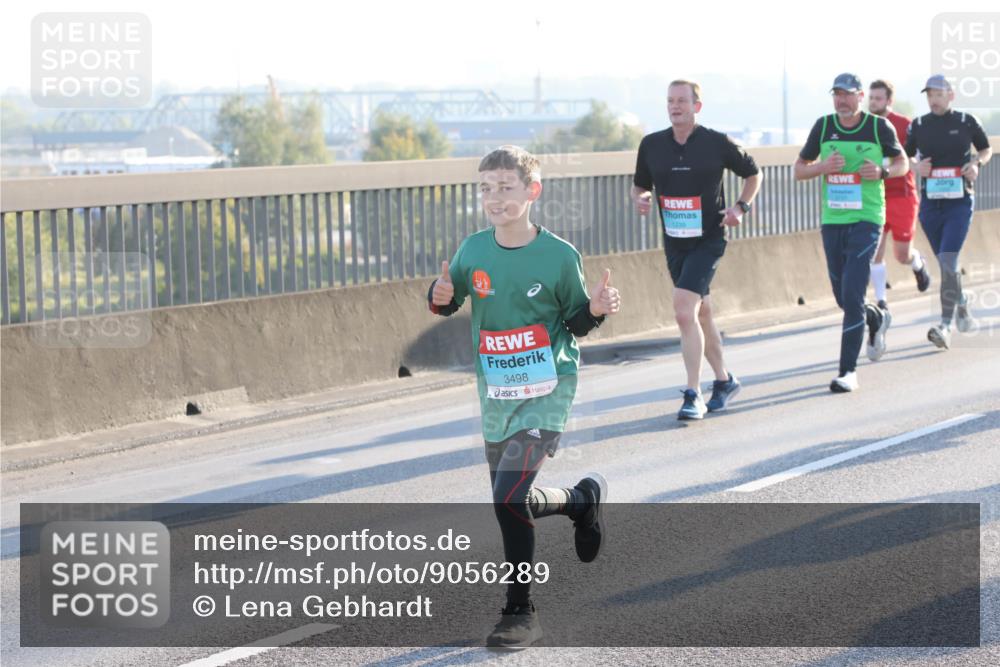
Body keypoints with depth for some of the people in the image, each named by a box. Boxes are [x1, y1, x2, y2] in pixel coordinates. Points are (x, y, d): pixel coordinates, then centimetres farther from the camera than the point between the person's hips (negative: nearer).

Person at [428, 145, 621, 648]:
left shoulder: (559, 255, -10)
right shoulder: (473, 251, -2)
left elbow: (575, 322, 2)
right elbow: (448, 303, 11)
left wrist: (596, 309, -19)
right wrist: (441, 298, -12)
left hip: (546, 392, -5)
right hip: (495, 394, 5)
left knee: (508, 498, -19)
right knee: (512, 503, 17)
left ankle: (520, 613, -4)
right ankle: (583, 499, 49)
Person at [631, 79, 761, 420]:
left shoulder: (717, 143, -7)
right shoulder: (651, 145, 2)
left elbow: (753, 174, 8)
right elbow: (640, 185, 15)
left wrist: (741, 207, -6)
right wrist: (640, 198, -8)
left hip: (708, 239, -5)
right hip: (674, 240, 5)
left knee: (684, 311, -19)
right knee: (701, 313, 16)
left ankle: (693, 395, -14)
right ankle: (724, 380, 34)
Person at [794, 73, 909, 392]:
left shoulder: (879, 126, -3)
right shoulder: (823, 126, 3)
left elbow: (902, 162, 11)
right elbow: (799, 170, 9)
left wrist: (882, 172, -11)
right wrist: (823, 166, -12)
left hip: (866, 220, -4)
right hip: (832, 221, 4)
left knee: (852, 295, -14)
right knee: (843, 298, 12)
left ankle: (848, 370, -8)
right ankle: (877, 319, 46)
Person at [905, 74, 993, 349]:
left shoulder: (967, 121, 0)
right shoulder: (918, 125, 4)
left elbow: (987, 149, 14)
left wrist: (976, 163, -7)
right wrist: (917, 165, -7)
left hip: (959, 204, -3)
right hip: (930, 204, 3)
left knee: (948, 262, -16)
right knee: (946, 264, 13)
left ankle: (945, 326, -19)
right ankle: (961, 302, 39)